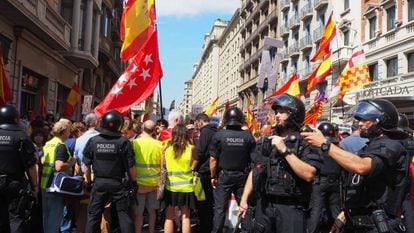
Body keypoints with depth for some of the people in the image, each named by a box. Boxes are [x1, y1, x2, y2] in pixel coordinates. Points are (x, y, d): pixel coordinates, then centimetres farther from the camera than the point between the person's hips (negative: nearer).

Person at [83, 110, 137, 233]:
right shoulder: (123, 142, -12)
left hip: (99, 182, 2)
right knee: (123, 214, 8)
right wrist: (134, 182, 4)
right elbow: (131, 166, -9)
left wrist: (88, 181, 15)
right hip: (118, 183, -2)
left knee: (93, 215, 13)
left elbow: (87, 165, 1)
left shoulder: (92, 141, -5)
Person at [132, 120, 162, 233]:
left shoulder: (135, 142, -12)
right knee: (152, 210, 16)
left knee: (138, 212, 6)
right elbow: (162, 164, 4)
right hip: (154, 182, 3)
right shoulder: (159, 144, -4)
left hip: (139, 182, -3)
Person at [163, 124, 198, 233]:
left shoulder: (166, 147, -6)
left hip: (170, 185, 0)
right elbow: (193, 166, -3)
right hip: (186, 185, 0)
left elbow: (161, 166, 2)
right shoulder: (191, 148, -7)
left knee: (169, 216, 10)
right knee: (186, 216, 10)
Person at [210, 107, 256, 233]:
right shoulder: (248, 136, -6)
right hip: (243, 175, 2)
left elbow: (213, 159, -10)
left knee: (220, 208, 6)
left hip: (224, 175, -1)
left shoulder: (219, 135, -11)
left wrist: (213, 176, 1)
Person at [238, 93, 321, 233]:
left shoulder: (305, 143, -5)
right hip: (263, 204, 4)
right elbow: (255, 171, 13)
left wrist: (285, 150, -19)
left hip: (290, 207, -4)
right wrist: (244, 199, 9)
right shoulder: (265, 142, 9)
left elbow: (308, 175, -18)